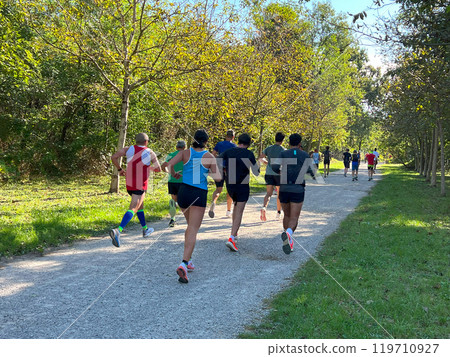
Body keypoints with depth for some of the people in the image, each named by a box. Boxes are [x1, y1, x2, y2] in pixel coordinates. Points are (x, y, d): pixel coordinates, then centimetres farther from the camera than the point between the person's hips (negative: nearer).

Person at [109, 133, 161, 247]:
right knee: (133, 209, -12)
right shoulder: (150, 153, -5)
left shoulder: (129, 149, 1)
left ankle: (145, 229, 35)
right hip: (140, 186, -5)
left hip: (129, 184, 5)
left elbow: (113, 157, -8)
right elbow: (158, 169, 3)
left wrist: (119, 169, 6)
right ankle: (118, 230, -33)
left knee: (140, 205, 25)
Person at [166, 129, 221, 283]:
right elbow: (218, 178, -9)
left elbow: (169, 164, -12)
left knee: (191, 226, 23)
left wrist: (174, 174, 9)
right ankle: (183, 264, -22)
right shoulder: (209, 157, -4)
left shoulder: (185, 153, 2)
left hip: (183, 192, 4)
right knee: (193, 231, -6)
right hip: (199, 195, -4)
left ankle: (188, 260, 24)